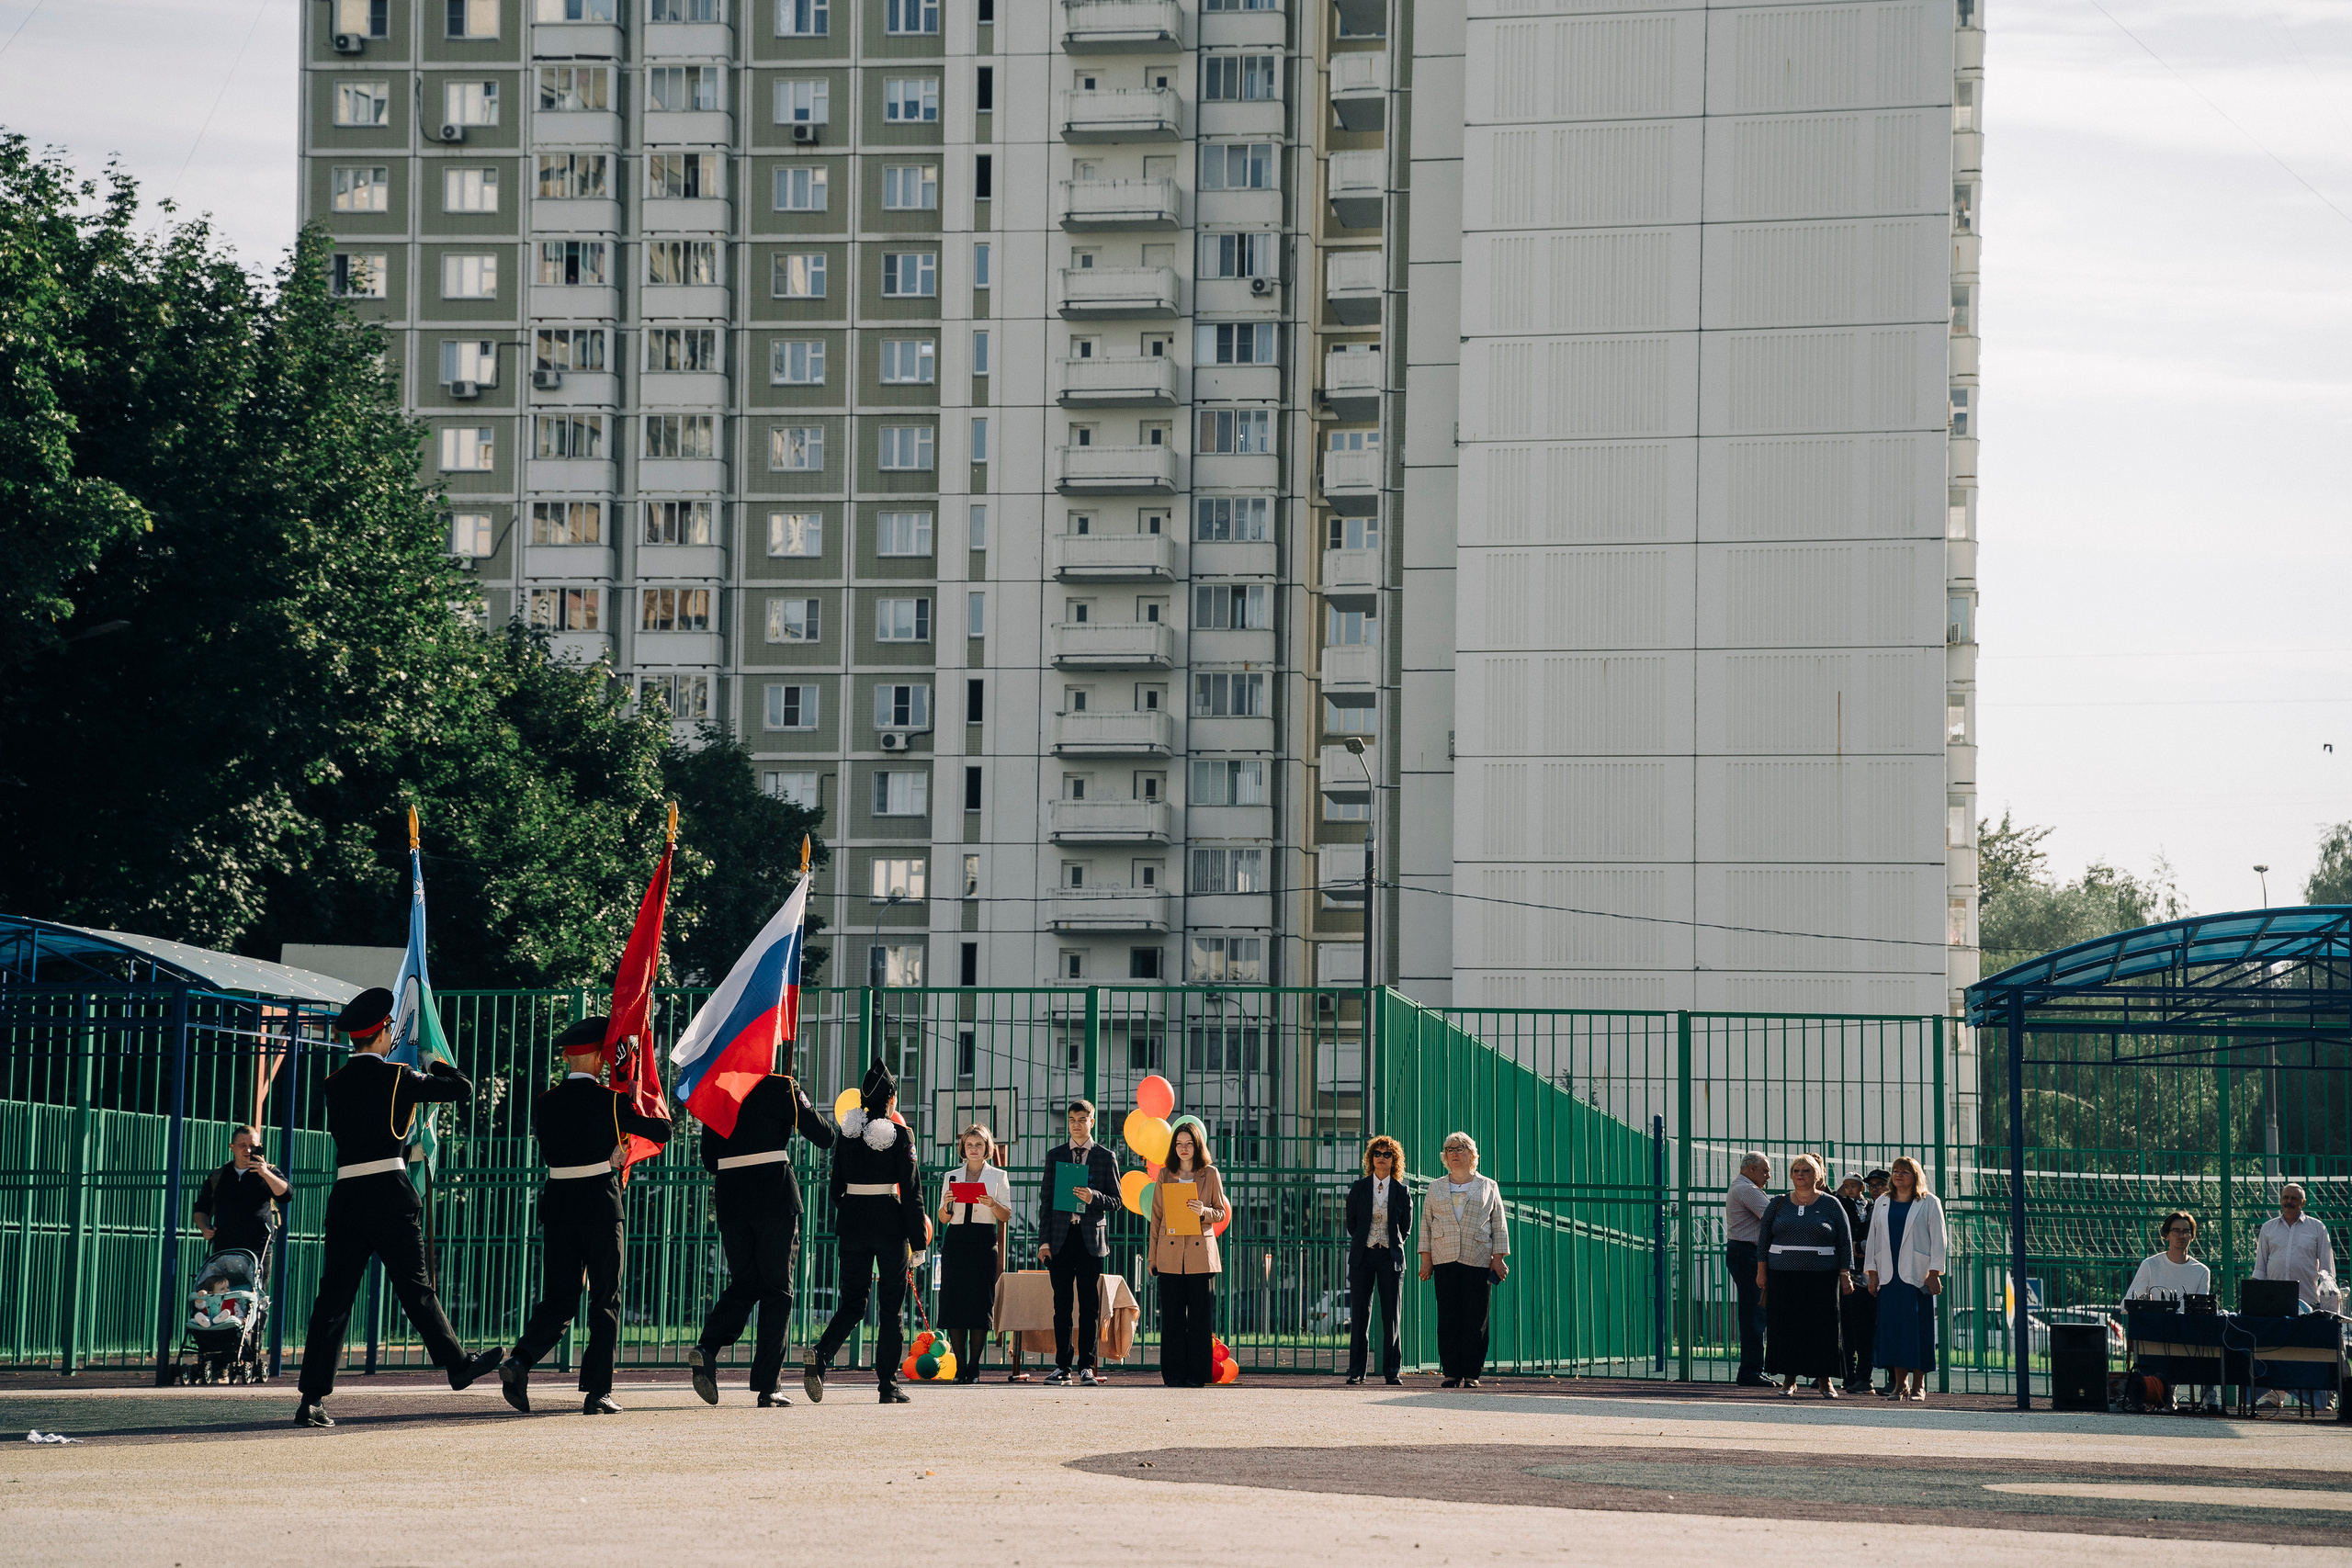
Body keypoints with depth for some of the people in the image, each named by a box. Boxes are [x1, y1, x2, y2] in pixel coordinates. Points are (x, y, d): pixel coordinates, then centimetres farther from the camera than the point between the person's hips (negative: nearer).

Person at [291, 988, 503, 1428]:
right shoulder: (395, 1078, -5)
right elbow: (463, 1090, 0)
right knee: (414, 1285, 8)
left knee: (334, 1296, 0)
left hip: (345, 1194, 4)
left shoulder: (335, 1083, 9)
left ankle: (312, 1398, -6)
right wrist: (440, 1065, 21)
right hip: (389, 1192, -4)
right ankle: (458, 1365, 23)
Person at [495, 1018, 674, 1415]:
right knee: (605, 1300, 4)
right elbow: (663, 1131, -1)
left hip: (558, 1204, 4)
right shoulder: (610, 1102, -7)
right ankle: (597, 1391, -1)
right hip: (602, 1204, -4)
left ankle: (520, 1361, -16)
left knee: (557, 1299, 9)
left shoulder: (544, 1104, 4)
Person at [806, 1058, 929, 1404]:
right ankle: (889, 1385, 5)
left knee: (852, 1303, 10)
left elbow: (836, 1185, 10)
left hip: (852, 1221, 4)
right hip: (890, 1224, -4)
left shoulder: (847, 1133, 5)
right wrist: (918, 1243, -5)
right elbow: (912, 1191, -8)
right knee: (892, 1307, 7)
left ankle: (821, 1356, -18)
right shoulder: (900, 1135, -6)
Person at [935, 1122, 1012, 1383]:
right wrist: (946, 1204, -8)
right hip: (956, 1241, 2)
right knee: (954, 1300, -5)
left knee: (980, 1302, -7)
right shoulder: (952, 1176, 14)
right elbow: (943, 1218, 13)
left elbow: (1007, 1215, 3)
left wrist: (992, 1203, -15)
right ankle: (960, 1366, 0)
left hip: (984, 1242, -2)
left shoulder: (998, 1177, 9)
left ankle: (974, 1368, -3)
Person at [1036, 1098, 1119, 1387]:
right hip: (1061, 1237, 1)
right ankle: (1061, 1366, 5)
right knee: (1062, 1304, 2)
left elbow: (1116, 1199, 7)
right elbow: (1046, 1198, 10)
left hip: (1091, 1237, -1)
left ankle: (1087, 1366, 0)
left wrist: (1093, 1198, -15)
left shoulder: (1106, 1157, 7)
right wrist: (1044, 1240, 2)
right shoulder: (1055, 1155, 12)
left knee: (1089, 1305, -3)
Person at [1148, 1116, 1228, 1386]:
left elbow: (1220, 1212, 9)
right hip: (1170, 1253, 1)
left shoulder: (1210, 1174, 6)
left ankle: (1197, 1374, 3)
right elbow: (1156, 1216, 10)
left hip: (1200, 1252, -1)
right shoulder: (1165, 1175, 10)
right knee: (1172, 1315, -1)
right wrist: (1152, 1255, 5)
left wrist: (1203, 1212, -14)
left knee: (1200, 1315, -2)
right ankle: (1174, 1374, 4)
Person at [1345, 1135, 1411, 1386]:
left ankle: (1392, 1370, 3)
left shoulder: (1400, 1191, 4)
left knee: (1391, 1315, -1)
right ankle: (1356, 1371, 2)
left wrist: (1390, 1245, 5)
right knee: (1360, 1315, -1)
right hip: (1363, 1256, 0)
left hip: (1390, 1256, 0)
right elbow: (1351, 1223, 12)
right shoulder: (1359, 1188, 5)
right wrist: (1365, 1243, 7)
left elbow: (1406, 1227, 12)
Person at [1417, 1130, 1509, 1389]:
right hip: (1444, 1261, 2)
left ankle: (1472, 1374, -1)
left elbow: (1499, 1226, 9)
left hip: (1478, 1261, -1)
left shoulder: (1488, 1187, 12)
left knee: (1475, 1320, -5)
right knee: (1448, 1319, -4)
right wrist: (1426, 1258, 5)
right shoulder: (1436, 1188, 16)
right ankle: (1451, 1372, -1)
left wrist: (1498, 1258, 0)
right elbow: (1426, 1224, 14)